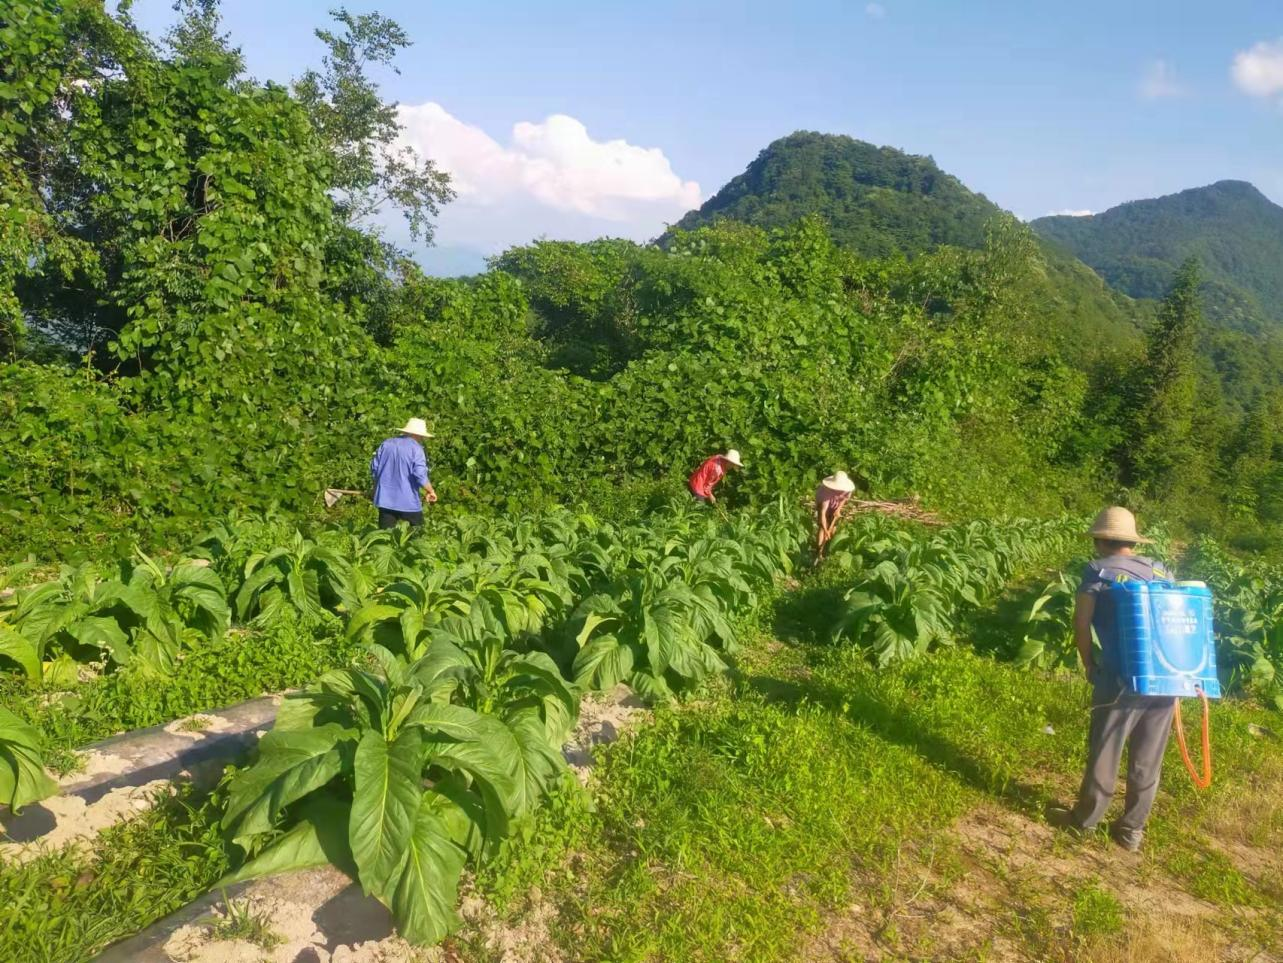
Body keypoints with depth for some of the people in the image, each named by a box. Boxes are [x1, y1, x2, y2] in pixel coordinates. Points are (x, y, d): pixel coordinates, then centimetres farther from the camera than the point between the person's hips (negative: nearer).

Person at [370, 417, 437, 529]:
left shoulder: (386, 444, 7)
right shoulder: (416, 449, -10)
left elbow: (374, 469, 12)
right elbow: (420, 475, -18)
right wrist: (430, 491, -4)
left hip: (385, 500, 5)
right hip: (408, 501, -5)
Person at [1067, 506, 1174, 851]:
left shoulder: (1098, 570, 1)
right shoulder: (1160, 570, 14)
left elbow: (1081, 624, -6)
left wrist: (1090, 666, 7)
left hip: (1124, 679, -4)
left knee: (1105, 753, 12)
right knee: (1147, 761, 15)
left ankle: (1086, 818, 27)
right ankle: (1131, 830, 27)